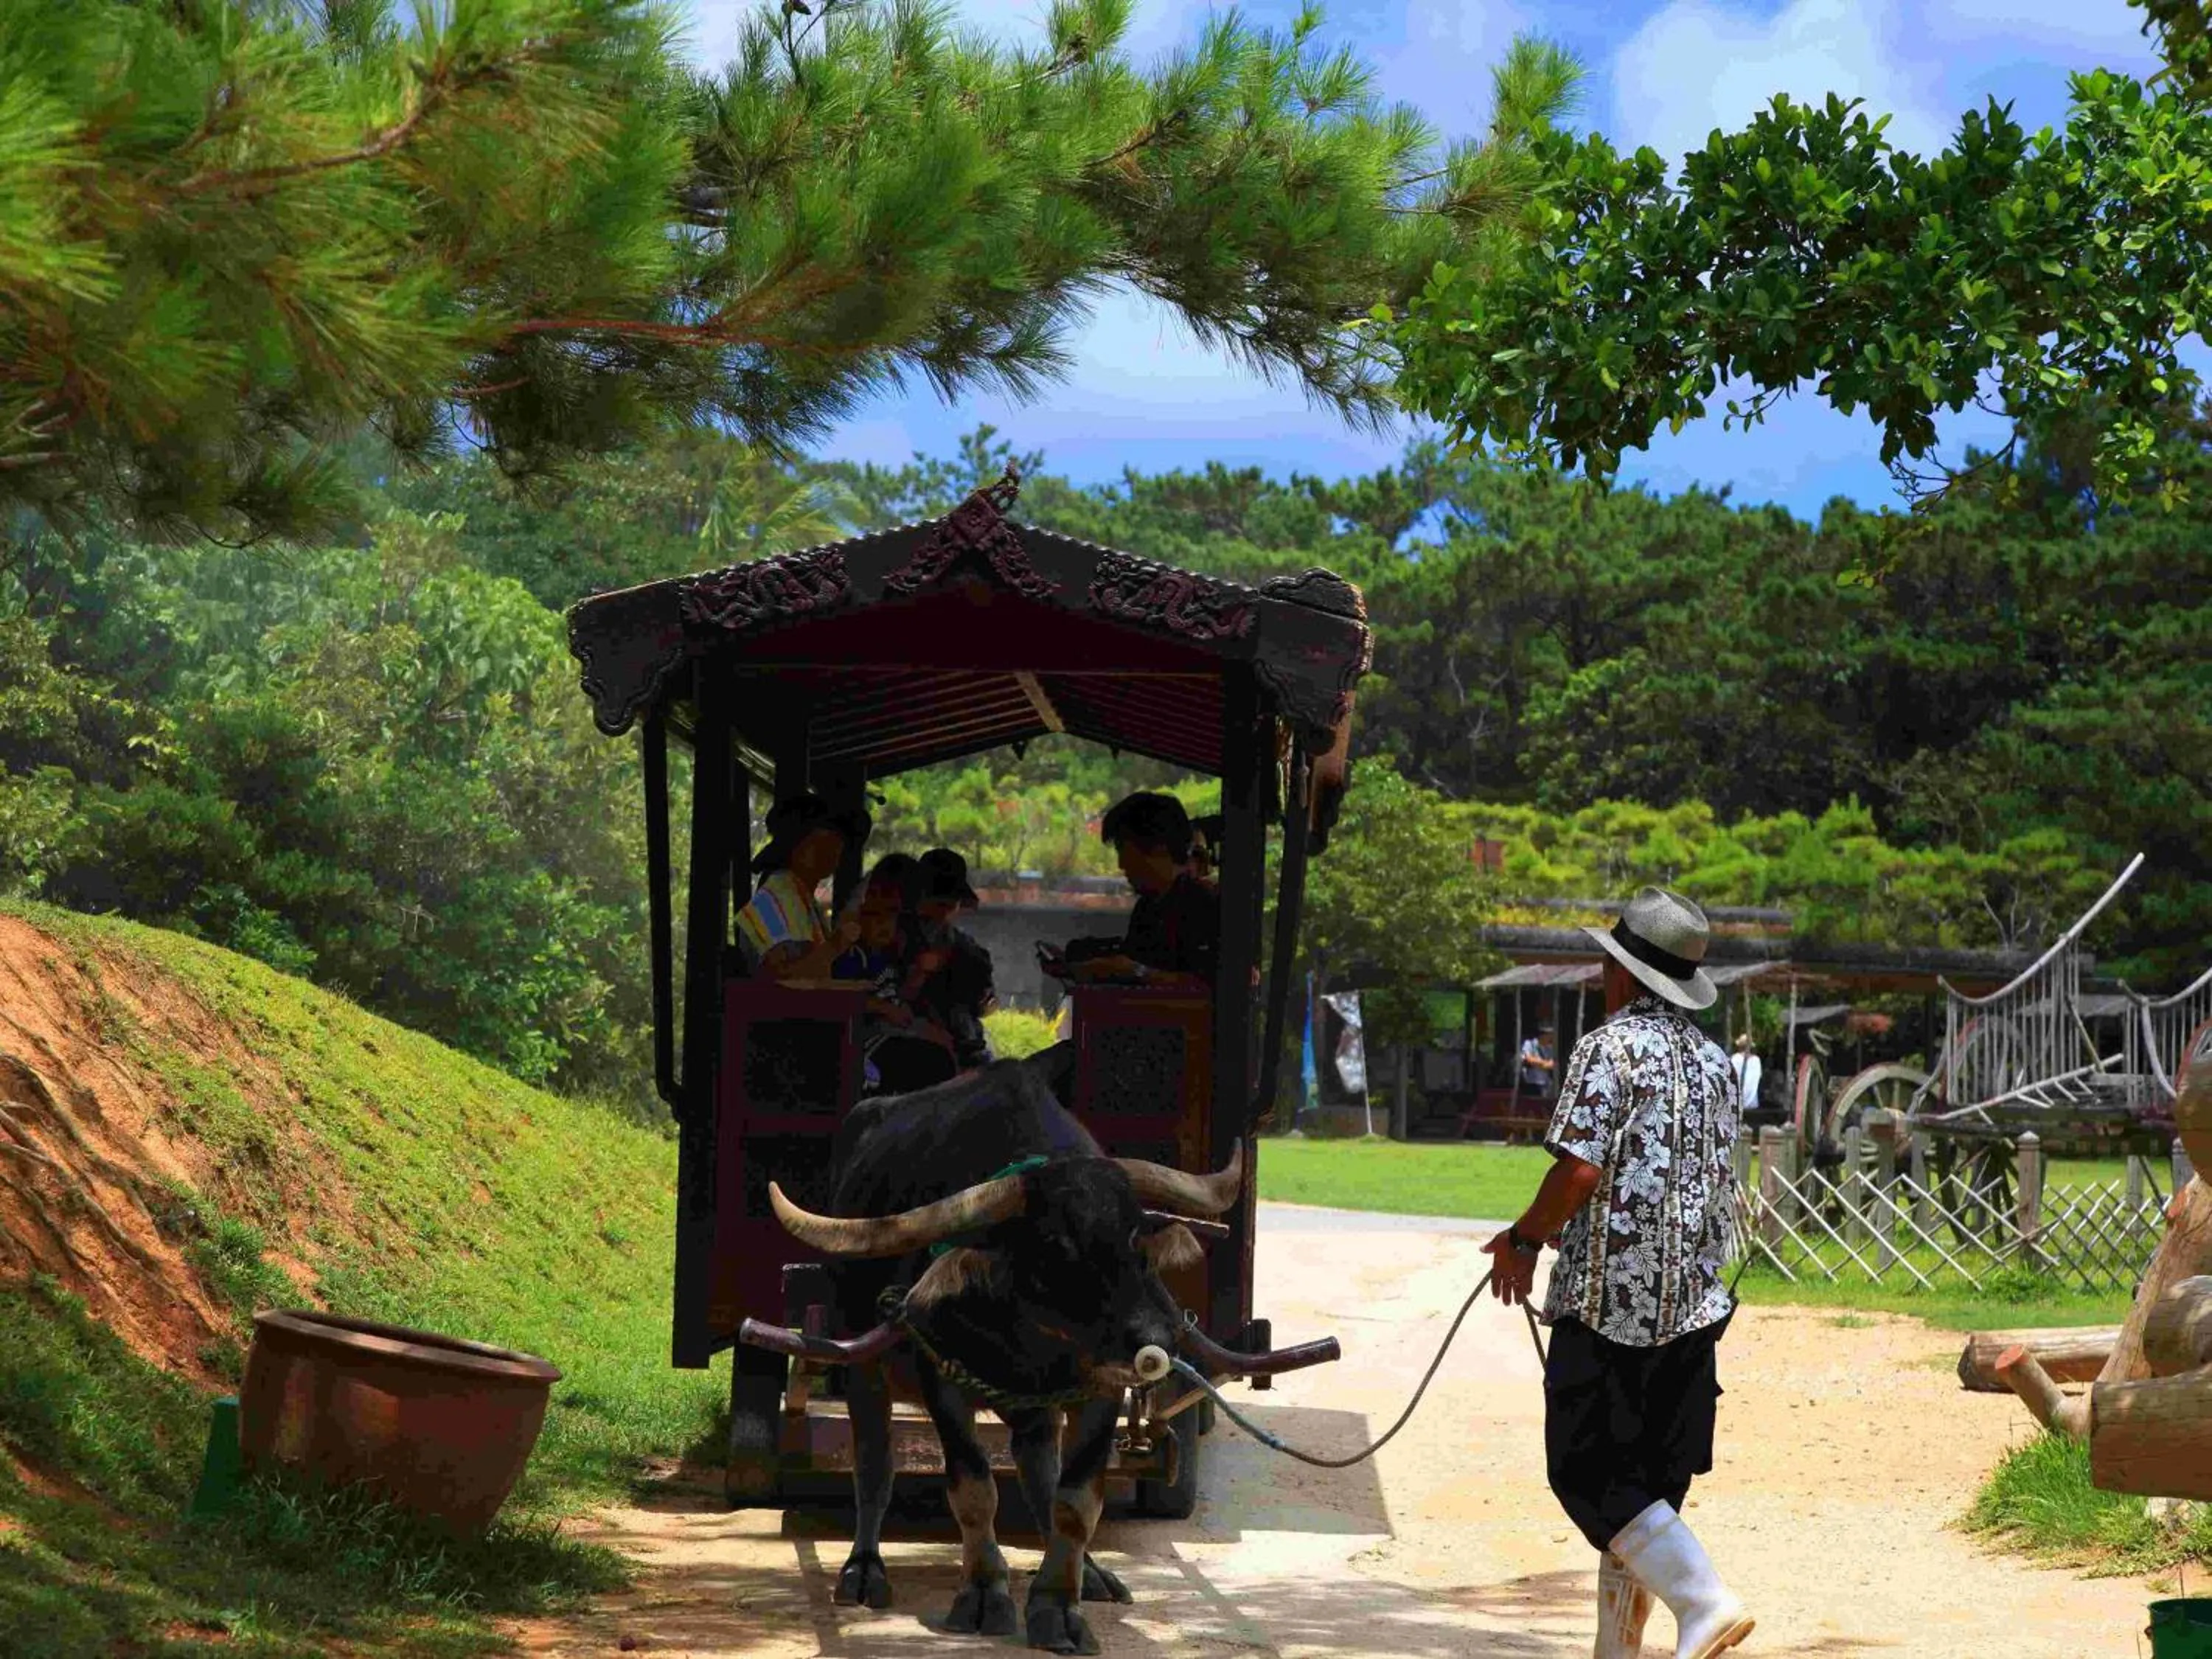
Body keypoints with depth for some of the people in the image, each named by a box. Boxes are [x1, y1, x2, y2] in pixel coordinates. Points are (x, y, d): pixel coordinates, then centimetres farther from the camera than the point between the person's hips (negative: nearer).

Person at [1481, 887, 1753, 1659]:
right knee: (1649, 1479, 12)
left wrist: (1523, 1239, -2)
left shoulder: (1609, 1049, -10)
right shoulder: (1714, 1062, 13)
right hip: (1695, 1302, 7)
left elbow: (1580, 1169, -18)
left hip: (1609, 1298, -7)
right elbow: (1716, 1180, 16)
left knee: (1586, 1473, -3)